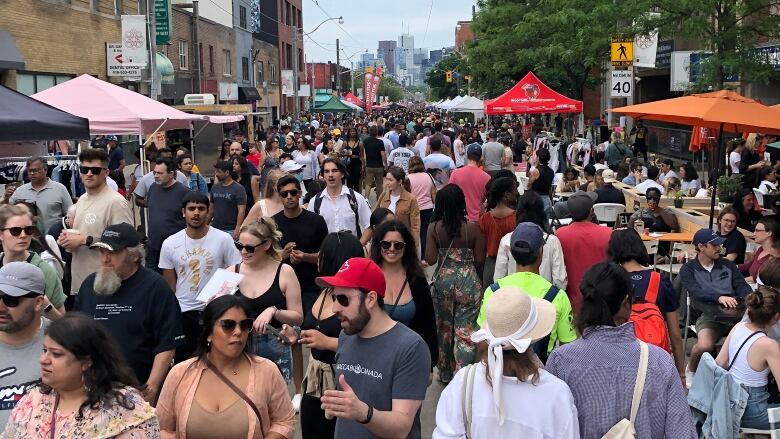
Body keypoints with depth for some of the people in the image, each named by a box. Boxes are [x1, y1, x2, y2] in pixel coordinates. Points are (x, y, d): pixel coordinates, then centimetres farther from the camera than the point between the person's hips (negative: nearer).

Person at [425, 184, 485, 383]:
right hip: (468, 281, -2)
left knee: (444, 327, 19)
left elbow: (430, 259, -10)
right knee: (465, 330, 5)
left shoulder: (434, 228, -10)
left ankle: (445, 373, 33)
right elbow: (480, 260, -8)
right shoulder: (473, 228, -12)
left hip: (443, 280, 2)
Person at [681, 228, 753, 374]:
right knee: (705, 345, -33)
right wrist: (719, 297, -28)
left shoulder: (727, 265, 20)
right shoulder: (688, 269, 6)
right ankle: (691, 369, 1)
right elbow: (696, 292, -11)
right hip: (707, 314, -3)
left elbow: (742, 286, 10)